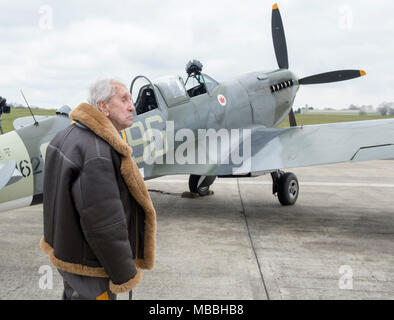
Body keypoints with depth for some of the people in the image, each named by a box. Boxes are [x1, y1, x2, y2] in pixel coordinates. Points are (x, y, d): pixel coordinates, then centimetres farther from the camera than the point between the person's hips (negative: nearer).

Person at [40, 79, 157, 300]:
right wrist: (125, 276, -19)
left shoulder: (69, 135, 5)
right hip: (90, 266, -10)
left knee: (74, 294, 24)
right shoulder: (98, 153, -29)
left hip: (67, 253, 10)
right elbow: (104, 225, -29)